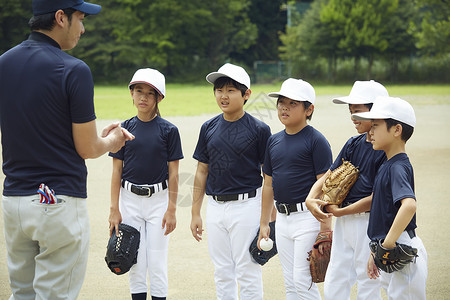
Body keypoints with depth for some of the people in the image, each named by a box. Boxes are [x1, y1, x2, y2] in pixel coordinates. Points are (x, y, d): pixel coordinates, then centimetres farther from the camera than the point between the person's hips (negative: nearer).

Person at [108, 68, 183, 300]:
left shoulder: (168, 130, -3)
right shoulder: (125, 129, 2)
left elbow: (173, 173, -2)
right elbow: (117, 171, 4)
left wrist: (171, 209, -6)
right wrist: (114, 209, -1)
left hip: (158, 198, -2)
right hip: (130, 199, 2)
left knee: (157, 263, 1)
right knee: (135, 262, 5)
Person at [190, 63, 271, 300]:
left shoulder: (258, 129, -6)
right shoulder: (209, 128, 7)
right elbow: (202, 171, 12)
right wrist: (195, 213, 10)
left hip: (246, 205, -5)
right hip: (216, 207, 5)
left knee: (247, 271, -1)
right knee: (222, 272, 12)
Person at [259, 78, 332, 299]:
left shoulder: (316, 140, -9)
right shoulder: (274, 141, 11)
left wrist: (325, 227, -17)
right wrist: (264, 223, 17)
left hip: (308, 217, -7)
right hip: (282, 219, 7)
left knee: (303, 281, -8)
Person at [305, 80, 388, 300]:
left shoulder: (386, 150, -14)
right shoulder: (354, 144, 10)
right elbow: (328, 176, 14)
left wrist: (340, 212, -13)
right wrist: (311, 199, -6)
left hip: (369, 224, -8)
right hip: (344, 223, 8)